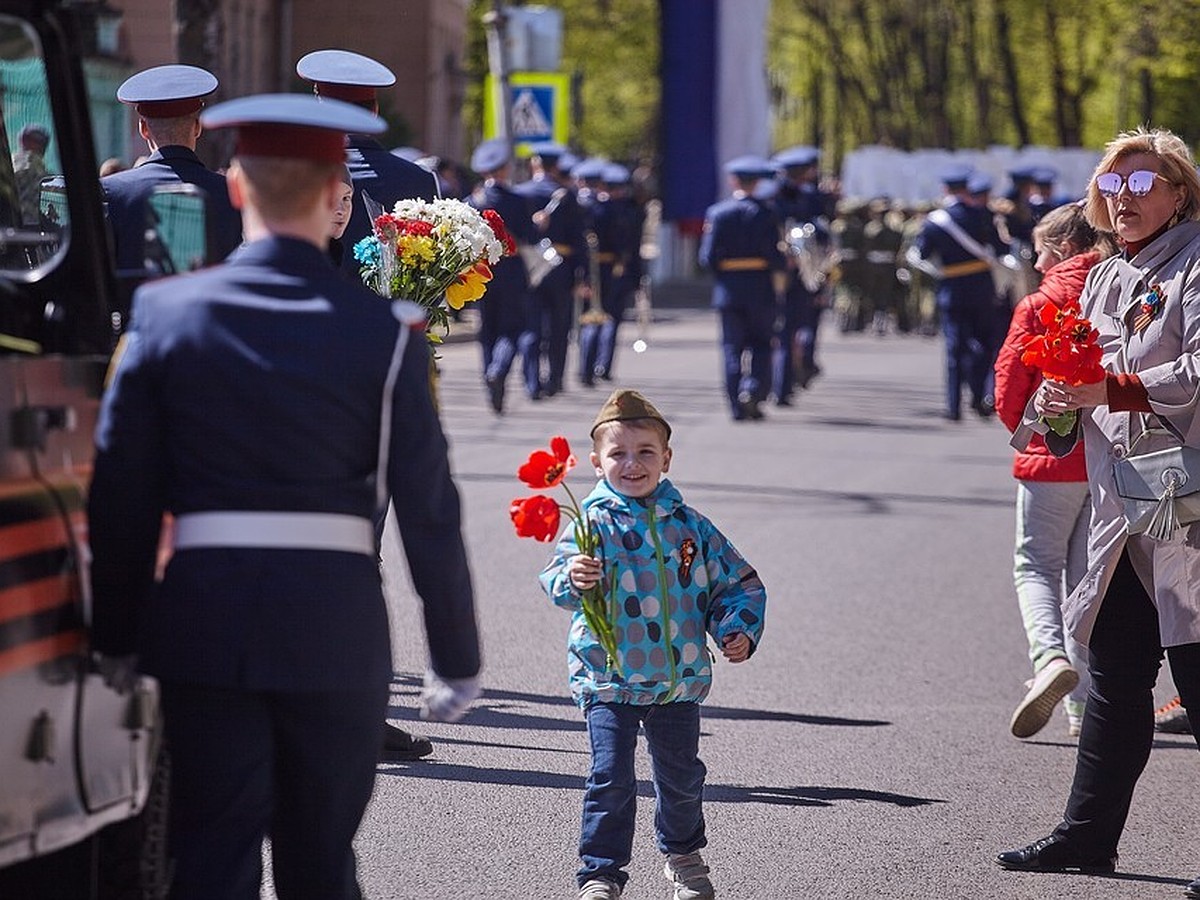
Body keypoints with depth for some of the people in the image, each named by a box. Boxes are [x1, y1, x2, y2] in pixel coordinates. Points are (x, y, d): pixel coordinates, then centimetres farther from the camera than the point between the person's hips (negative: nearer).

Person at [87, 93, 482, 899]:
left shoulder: (166, 313, -1)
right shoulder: (385, 331, -4)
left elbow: (120, 497, 1)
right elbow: (430, 510, -3)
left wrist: (115, 642, 10)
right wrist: (457, 658, 6)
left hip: (203, 621, 1)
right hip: (337, 626, 0)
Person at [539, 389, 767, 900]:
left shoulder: (689, 526, 3)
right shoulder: (593, 522, -6)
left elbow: (738, 583, 11)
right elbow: (558, 581, -15)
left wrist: (738, 631, -4)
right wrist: (573, 581, -37)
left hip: (679, 679, 3)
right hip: (608, 679, -3)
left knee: (681, 775, 14)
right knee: (611, 776, -9)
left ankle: (683, 856, 36)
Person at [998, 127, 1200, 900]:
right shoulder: (1108, 278, 18)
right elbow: (1088, 378, 24)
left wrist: (1112, 390, -25)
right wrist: (1059, 400, 2)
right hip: (1119, 505, 8)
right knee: (1116, 675, 15)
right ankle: (1090, 833, 23)